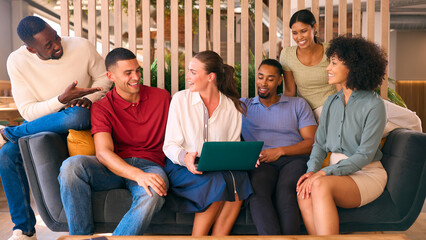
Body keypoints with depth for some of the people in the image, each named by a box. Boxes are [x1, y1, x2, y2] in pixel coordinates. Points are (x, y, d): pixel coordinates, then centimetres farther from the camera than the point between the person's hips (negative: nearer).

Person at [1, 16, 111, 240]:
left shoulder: (82, 47, -14)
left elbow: (104, 78, 2)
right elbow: (28, 112, -15)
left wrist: (88, 98, -17)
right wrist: (62, 99, -31)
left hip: (79, 121, -1)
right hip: (41, 125, 2)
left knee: (78, 115, -39)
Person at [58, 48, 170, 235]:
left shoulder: (161, 97, 10)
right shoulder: (102, 107, 2)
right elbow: (103, 152, -13)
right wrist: (138, 175, -31)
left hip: (149, 165, 0)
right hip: (114, 167, 1)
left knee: (153, 195, -38)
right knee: (71, 165, -30)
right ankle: (82, 236, -19)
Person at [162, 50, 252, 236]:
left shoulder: (232, 106, 6)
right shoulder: (181, 99, 1)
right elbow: (170, 145, -2)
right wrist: (184, 157, -24)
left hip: (219, 168, 3)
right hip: (181, 168, -2)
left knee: (239, 178, -29)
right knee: (217, 183, -32)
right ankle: (198, 236, -16)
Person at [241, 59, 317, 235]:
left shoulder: (298, 105, 22)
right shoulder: (243, 105, 26)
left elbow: (312, 142, 12)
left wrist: (280, 151, -4)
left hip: (294, 158, 0)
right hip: (261, 163, 0)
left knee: (285, 191, -35)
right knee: (258, 191, -36)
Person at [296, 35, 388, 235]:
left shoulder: (373, 105, -8)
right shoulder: (331, 102, 13)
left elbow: (365, 155, -14)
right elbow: (320, 143, 10)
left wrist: (325, 172, -23)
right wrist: (312, 170, -10)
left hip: (367, 174, -5)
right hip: (336, 171, 5)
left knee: (320, 185, -35)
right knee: (304, 192, -29)